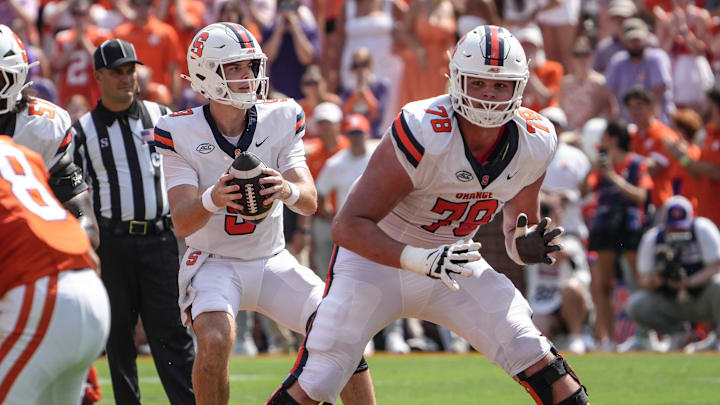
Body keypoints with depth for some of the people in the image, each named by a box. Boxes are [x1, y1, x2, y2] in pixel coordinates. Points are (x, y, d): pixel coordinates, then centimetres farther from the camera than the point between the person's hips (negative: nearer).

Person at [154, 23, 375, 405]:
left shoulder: (281, 120, -6)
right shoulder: (180, 132, -13)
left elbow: (310, 203, -14)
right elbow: (182, 223, -20)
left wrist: (288, 190, -39)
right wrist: (212, 200, -43)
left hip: (272, 261, 3)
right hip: (213, 262, -3)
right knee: (215, 341, -30)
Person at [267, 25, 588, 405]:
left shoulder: (534, 142, -11)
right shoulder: (422, 135, -29)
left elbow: (520, 224, 7)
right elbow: (347, 227, -28)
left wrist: (524, 244, -18)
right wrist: (419, 260, -40)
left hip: (450, 260, 5)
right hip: (377, 257, -4)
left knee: (535, 358, -10)